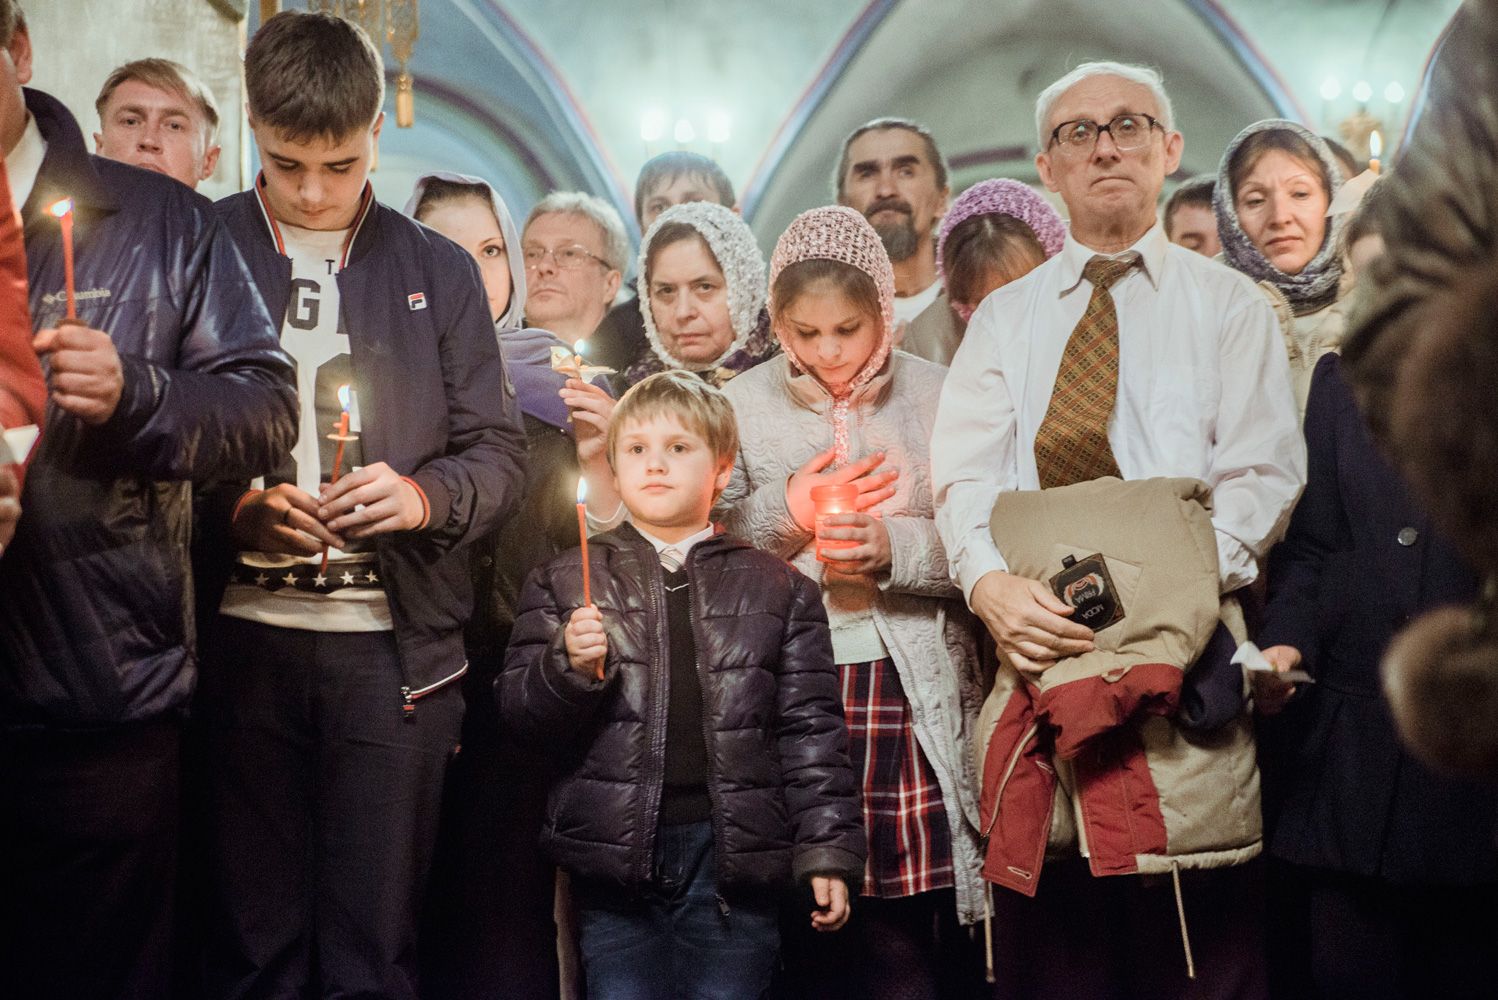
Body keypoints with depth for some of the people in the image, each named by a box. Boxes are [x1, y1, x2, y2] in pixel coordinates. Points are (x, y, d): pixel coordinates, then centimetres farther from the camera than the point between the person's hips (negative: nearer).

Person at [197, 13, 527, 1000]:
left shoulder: (440, 272, 12)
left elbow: (500, 453, 10)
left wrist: (425, 495, -10)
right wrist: (233, 504, -11)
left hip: (394, 647, 1)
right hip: (244, 638, 0)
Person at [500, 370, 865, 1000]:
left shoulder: (776, 588, 9)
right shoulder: (566, 582, 10)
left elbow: (809, 728, 6)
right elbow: (520, 712, 6)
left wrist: (826, 852, 0)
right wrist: (568, 666, -14)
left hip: (733, 855, 0)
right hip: (615, 854, 0)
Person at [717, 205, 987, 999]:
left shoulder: (935, 395, 3)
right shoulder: (743, 405, 6)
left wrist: (895, 548, -14)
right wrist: (786, 511, -9)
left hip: (913, 690, -1)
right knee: (807, 933, 3)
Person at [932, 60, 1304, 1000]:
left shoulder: (1228, 304, 11)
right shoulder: (1006, 316, 17)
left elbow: (1262, 474, 0)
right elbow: (964, 472, 5)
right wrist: (991, 583, -15)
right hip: (1035, 643, 2)